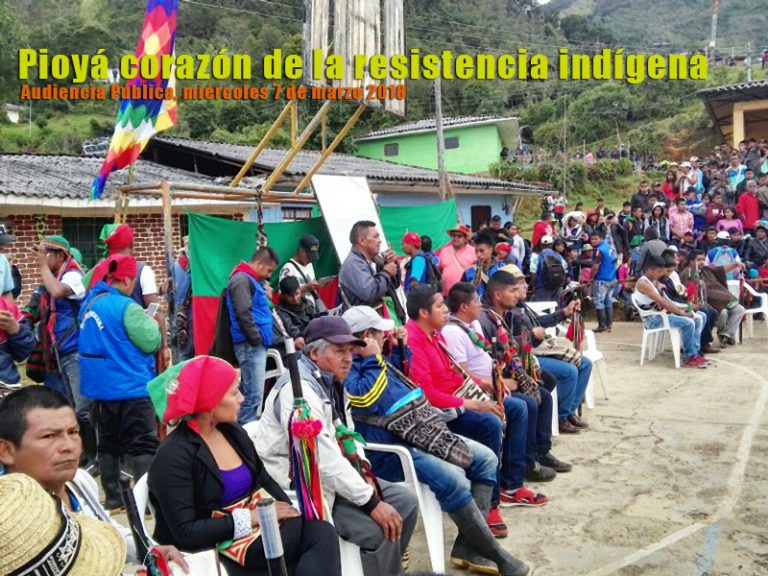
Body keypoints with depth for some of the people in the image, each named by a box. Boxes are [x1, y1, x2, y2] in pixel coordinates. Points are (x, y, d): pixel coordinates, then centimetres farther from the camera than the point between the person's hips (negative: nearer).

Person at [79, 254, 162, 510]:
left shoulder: (90, 302, 9)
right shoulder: (126, 306, -18)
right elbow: (151, 343, -17)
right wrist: (152, 324, 3)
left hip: (101, 384, 9)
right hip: (129, 386, -8)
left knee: (109, 443, 16)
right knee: (143, 445, -2)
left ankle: (112, 497, 24)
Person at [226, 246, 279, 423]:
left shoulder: (253, 280, 19)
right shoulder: (242, 279, -12)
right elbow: (243, 314, -21)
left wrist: (266, 298, 10)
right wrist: (257, 339, -15)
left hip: (256, 345, 10)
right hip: (250, 345, -10)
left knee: (249, 392, 16)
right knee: (254, 394, -10)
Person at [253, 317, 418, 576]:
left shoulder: (331, 382, 8)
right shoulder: (299, 389, -24)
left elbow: (346, 433, 15)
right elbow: (323, 457, -30)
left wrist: (363, 472, -4)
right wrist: (371, 502, -27)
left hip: (331, 476, 10)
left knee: (405, 502, 3)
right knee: (381, 529, -22)